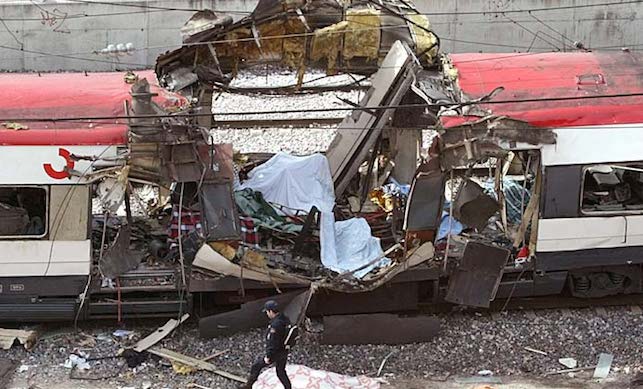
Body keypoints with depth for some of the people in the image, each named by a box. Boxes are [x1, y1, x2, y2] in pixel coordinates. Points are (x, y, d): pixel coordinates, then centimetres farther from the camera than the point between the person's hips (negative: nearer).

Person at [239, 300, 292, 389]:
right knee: (281, 372, 23)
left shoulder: (275, 325, -30)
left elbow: (273, 344, -27)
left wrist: (268, 357, -17)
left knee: (256, 366, 12)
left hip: (275, 353, -8)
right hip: (284, 352, 8)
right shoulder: (285, 319, -2)